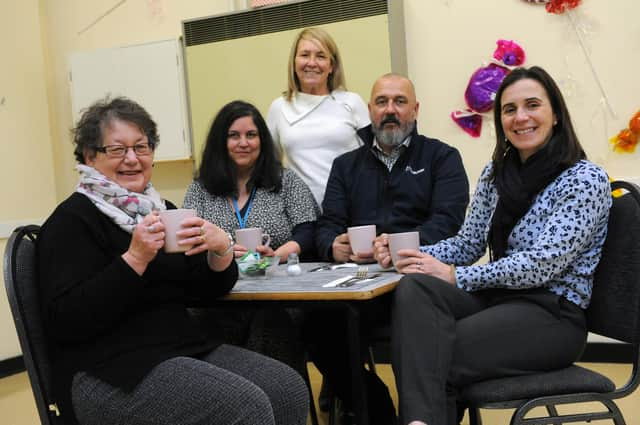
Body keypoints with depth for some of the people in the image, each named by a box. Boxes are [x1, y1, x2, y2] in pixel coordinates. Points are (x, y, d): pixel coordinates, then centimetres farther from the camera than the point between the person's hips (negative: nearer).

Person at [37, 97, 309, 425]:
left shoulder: (160, 209, 14)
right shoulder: (72, 219, -6)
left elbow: (210, 291, 11)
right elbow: (64, 322, -17)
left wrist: (220, 247, -11)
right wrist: (135, 258, -24)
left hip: (185, 347, 7)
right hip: (111, 373, -7)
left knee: (289, 389, -8)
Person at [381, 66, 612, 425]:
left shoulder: (586, 180, -8)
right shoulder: (496, 172, 12)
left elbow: (542, 264, -17)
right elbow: (468, 243, 13)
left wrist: (454, 275, -17)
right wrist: (412, 254, -7)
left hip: (552, 315, -5)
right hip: (497, 299, 6)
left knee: (433, 357, -29)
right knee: (414, 288, -28)